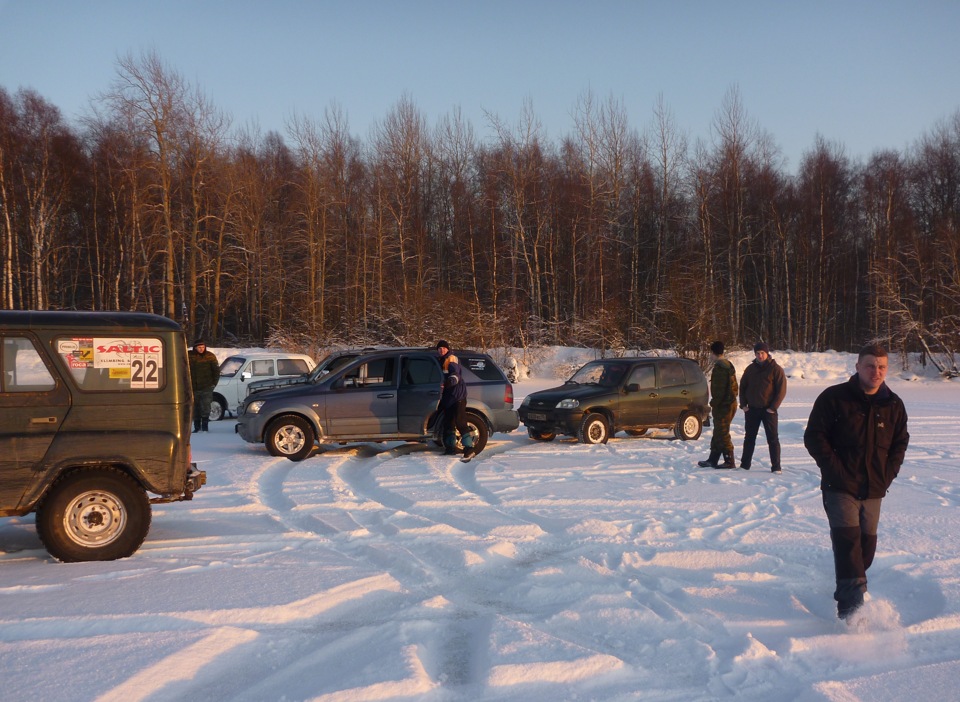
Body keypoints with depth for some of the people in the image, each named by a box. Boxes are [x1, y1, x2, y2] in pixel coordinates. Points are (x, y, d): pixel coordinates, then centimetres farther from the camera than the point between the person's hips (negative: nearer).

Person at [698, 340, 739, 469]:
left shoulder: (719, 368, -17)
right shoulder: (729, 365, 14)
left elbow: (719, 389, -22)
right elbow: (734, 386, 18)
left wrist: (714, 403, -14)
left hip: (722, 405, -10)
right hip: (730, 403, 10)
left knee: (722, 434, -4)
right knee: (718, 433, 16)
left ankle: (729, 461, -2)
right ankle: (712, 460, 23)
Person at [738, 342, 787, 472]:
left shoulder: (775, 369, -6)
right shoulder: (750, 369, 9)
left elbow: (781, 390, -8)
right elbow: (742, 387, 15)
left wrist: (773, 407, -14)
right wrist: (743, 404, 4)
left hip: (768, 410, -4)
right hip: (752, 409, 5)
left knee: (773, 439, 0)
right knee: (749, 437, 10)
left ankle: (776, 467, 3)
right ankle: (745, 464, 17)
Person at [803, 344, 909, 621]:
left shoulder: (894, 405, 5)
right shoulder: (833, 398, -8)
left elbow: (900, 443, 16)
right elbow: (813, 437, -7)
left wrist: (887, 475, 2)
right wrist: (836, 471, -13)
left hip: (873, 490, 5)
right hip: (840, 488, -5)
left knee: (867, 544, 12)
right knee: (848, 541, -15)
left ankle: (848, 590, 31)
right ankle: (851, 607, -18)